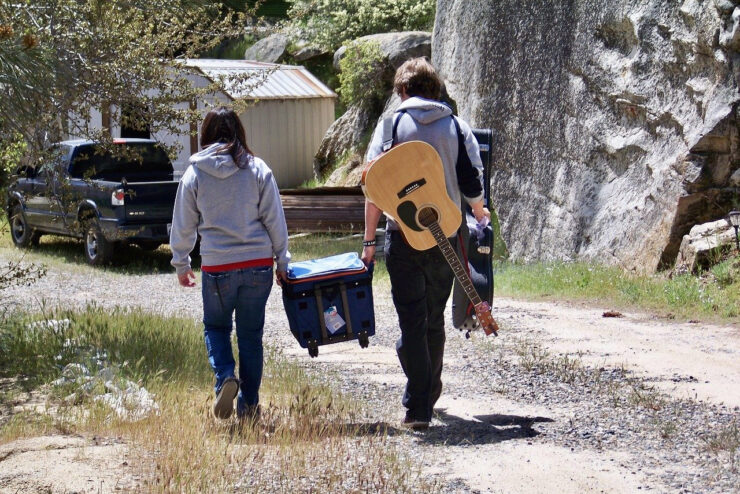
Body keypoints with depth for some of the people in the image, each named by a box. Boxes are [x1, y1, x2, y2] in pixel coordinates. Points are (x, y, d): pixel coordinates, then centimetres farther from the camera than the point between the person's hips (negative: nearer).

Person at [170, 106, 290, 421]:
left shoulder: (194, 174, 0)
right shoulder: (258, 170, 1)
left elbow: (183, 225, 7)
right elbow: (275, 221, 3)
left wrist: (181, 265, 20)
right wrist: (282, 262, 12)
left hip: (217, 267, -1)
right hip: (258, 263, 1)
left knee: (215, 326, 19)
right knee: (251, 333, 11)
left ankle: (225, 376, -7)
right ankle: (249, 404, 12)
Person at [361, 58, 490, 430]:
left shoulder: (391, 125, -3)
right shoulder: (457, 128, 3)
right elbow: (472, 185, 2)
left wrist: (369, 239, 0)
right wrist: (480, 214, 24)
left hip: (403, 238, -2)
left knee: (411, 321, -1)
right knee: (435, 319, 18)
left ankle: (417, 407, -7)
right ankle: (430, 393, 32)